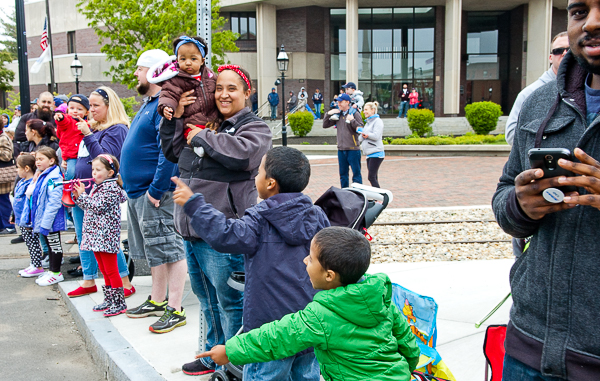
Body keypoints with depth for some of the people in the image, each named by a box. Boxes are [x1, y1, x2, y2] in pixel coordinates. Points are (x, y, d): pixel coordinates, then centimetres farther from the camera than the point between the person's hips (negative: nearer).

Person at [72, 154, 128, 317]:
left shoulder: (111, 187, -12)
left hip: (106, 235, -10)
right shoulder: (97, 186, 16)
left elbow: (98, 207, -18)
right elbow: (88, 207, 19)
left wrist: (83, 195, -12)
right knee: (104, 271, 16)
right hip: (96, 235, 10)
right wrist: (77, 196, 5)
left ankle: (119, 303, 2)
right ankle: (109, 299, 26)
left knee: (111, 271, -5)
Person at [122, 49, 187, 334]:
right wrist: (130, 182, 19)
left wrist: (156, 190, -24)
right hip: (138, 192, 11)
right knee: (154, 251, 18)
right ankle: (157, 301, 30)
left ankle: (175, 310, 3)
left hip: (156, 194, -11)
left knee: (169, 249, -4)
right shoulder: (148, 104, 18)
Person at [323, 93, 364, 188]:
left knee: (356, 173, -1)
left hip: (353, 149, -5)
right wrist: (328, 114, 1)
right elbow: (325, 125, 13)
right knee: (343, 174, 13)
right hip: (341, 149, 6)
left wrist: (352, 120, -18)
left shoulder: (355, 113, -4)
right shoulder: (337, 114, 10)